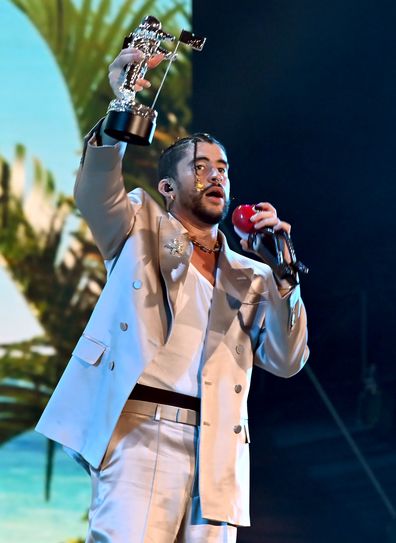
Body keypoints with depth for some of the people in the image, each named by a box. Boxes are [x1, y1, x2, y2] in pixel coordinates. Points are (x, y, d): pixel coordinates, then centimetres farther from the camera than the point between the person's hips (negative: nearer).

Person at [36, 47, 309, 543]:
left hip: (215, 450, 3)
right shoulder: (141, 232, 16)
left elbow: (286, 362, 12)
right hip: (140, 432, -3)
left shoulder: (250, 277, 22)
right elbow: (94, 192, -5)